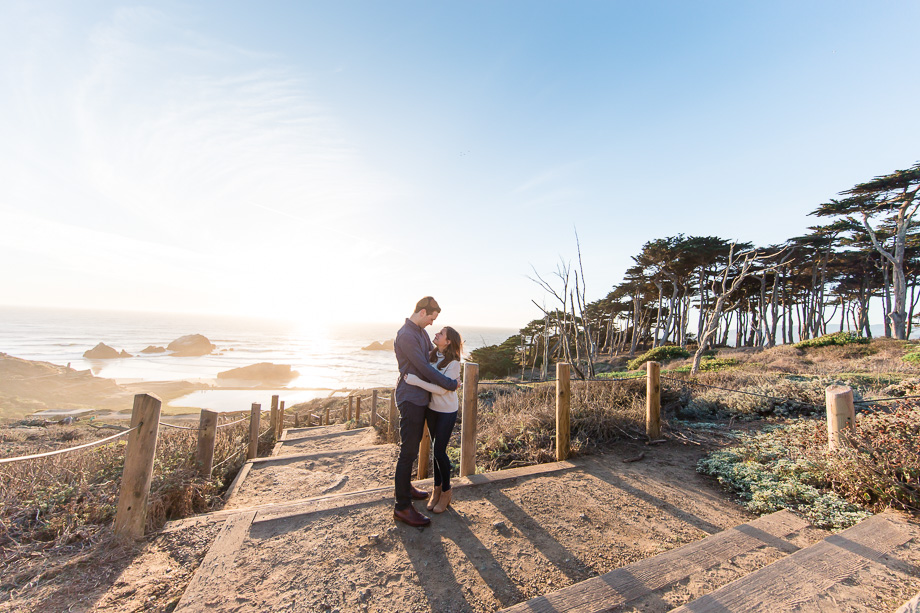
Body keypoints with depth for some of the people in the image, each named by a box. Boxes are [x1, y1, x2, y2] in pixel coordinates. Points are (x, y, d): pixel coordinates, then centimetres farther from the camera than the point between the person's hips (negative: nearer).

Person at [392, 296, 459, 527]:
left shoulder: (422, 332, 11)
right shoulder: (405, 335, -20)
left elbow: (430, 355, 25)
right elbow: (424, 368, -22)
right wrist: (451, 384, -14)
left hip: (421, 397, 10)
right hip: (410, 398, -10)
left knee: (413, 446, 21)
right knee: (408, 451, -2)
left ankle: (406, 487, 38)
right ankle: (402, 507, 9)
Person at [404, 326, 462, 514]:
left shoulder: (453, 364, -21)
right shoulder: (431, 356, -3)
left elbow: (441, 389, -27)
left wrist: (414, 380, -30)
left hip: (447, 411, -6)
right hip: (431, 408, 6)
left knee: (439, 451, 0)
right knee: (435, 449, 16)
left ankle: (446, 491, 24)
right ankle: (437, 488, 34)